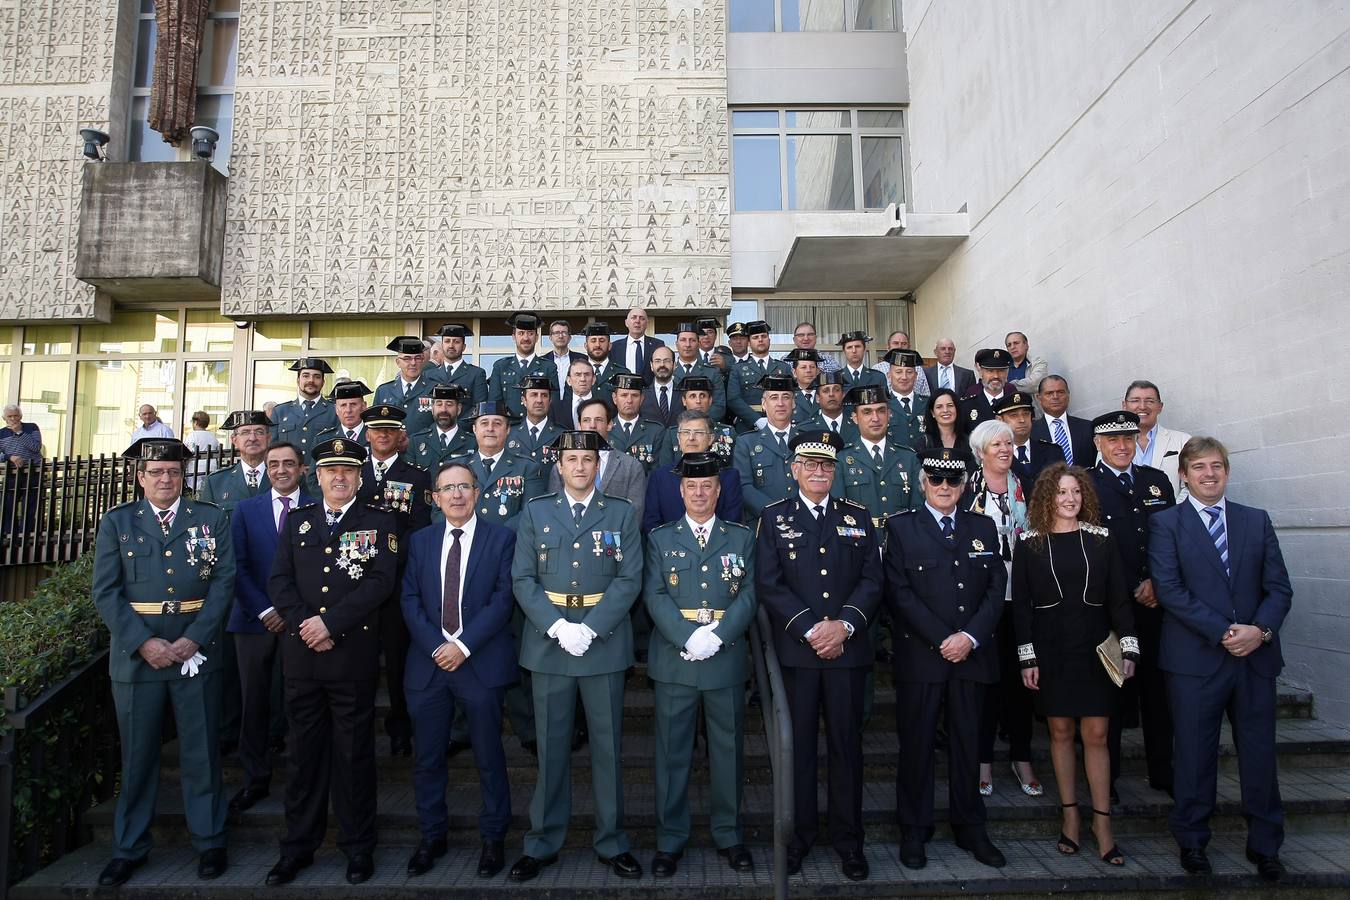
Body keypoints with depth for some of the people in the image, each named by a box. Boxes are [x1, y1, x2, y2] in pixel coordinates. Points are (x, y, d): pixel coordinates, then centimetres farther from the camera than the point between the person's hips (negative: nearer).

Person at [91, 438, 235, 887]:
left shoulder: (212, 518, 4)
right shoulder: (116, 522, 6)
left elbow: (223, 583, -2)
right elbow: (106, 592, -1)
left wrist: (192, 640, -12)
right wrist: (144, 643, -12)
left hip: (196, 653, -1)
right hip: (135, 654, 1)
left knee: (202, 752, 7)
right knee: (137, 755, 12)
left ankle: (210, 842, 21)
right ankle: (129, 848, 28)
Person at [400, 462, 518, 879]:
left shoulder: (501, 538, 0)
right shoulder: (420, 540, 10)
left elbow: (503, 598, -8)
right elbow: (409, 600, 3)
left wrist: (463, 645, -14)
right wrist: (436, 646, -10)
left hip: (481, 663, -3)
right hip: (428, 662, 3)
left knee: (489, 758, 7)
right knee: (427, 759, 12)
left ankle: (493, 839, 23)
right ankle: (432, 836, 30)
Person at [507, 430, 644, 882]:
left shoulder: (621, 513, 4)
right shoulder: (535, 512, 6)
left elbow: (629, 579, -4)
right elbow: (522, 579, 0)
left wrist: (590, 629, -15)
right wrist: (557, 626, -13)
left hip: (604, 641, 0)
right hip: (548, 642, 1)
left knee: (607, 745, 8)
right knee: (551, 746, 10)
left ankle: (611, 842, 24)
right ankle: (542, 843, 25)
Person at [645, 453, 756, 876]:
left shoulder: (742, 538, 8)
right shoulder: (660, 538, 6)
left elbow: (750, 594, -1)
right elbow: (655, 596, -4)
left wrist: (717, 636, -15)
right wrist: (689, 637, -17)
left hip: (727, 660, 1)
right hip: (674, 661, -1)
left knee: (728, 750, 11)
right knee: (672, 753, 7)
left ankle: (729, 834, 28)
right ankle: (670, 839, 21)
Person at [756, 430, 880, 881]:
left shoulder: (857, 516, 10)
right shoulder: (773, 517, 3)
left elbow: (872, 580, 3)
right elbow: (769, 585, -5)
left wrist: (843, 625, -11)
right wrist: (810, 630, -13)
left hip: (848, 648, 2)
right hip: (795, 649, -1)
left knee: (846, 741, 8)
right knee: (799, 742, 7)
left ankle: (848, 839, 22)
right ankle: (800, 833, 22)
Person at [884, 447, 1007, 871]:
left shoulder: (983, 528, 12)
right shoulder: (901, 528, 0)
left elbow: (996, 590, 5)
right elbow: (900, 593, -7)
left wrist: (970, 637, -9)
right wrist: (941, 640, -13)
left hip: (972, 656, 3)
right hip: (920, 656, -3)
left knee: (967, 743, 12)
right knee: (917, 744, 5)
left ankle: (970, 828, 26)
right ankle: (913, 831, 18)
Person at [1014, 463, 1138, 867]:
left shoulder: (1100, 538, 2)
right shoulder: (1029, 542, -2)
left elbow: (1118, 597, 4)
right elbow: (1021, 603, -1)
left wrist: (1128, 648, -3)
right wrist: (1027, 657, -5)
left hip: (1094, 649, 1)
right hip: (1050, 651, 0)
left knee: (1096, 735, 3)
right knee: (1060, 731, 9)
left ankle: (1102, 822, 14)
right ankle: (1070, 815, 22)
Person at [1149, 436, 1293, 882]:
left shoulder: (1257, 521, 11)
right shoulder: (1165, 523, 0)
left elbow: (1279, 586, 5)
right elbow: (1169, 589, -9)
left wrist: (1261, 629, -12)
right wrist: (1223, 632, -15)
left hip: (1256, 657, 3)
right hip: (1195, 659, -3)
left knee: (1260, 755, 11)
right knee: (1195, 756, 7)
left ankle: (1265, 846, 29)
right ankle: (1192, 841, 24)